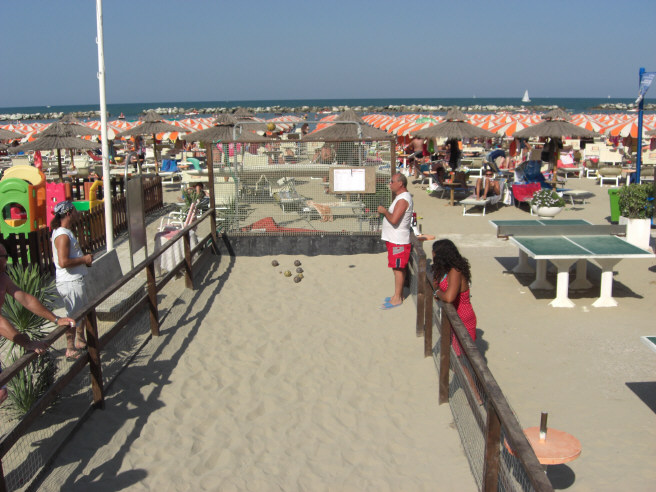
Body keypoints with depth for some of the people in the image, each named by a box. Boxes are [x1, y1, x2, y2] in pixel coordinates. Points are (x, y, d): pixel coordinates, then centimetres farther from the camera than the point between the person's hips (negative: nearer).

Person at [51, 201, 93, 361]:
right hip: (70, 283, -11)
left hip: (76, 280, 11)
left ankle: (81, 341, 38)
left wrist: (84, 259, 13)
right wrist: (84, 259, -17)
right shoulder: (63, 236, -21)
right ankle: (71, 350, 8)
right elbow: (63, 262, -28)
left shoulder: (64, 232, 12)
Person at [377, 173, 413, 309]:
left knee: (398, 269, -4)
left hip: (398, 241, -11)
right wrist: (385, 212, 10)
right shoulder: (401, 196, 14)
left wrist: (384, 211, -14)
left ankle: (397, 298, 3)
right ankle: (398, 295, 24)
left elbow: (394, 219, -30)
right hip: (395, 239, 11)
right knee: (399, 268, 16)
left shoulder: (403, 200, -21)